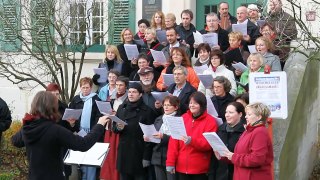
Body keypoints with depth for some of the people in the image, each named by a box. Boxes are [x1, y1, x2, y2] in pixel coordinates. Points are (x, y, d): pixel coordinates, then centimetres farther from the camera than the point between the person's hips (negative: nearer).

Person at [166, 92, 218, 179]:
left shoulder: (210, 121, -4)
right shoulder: (183, 118, 7)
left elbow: (209, 143, -13)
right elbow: (174, 141, 2)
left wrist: (192, 141, -29)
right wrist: (170, 162, -4)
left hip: (200, 170, -3)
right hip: (181, 167, 4)